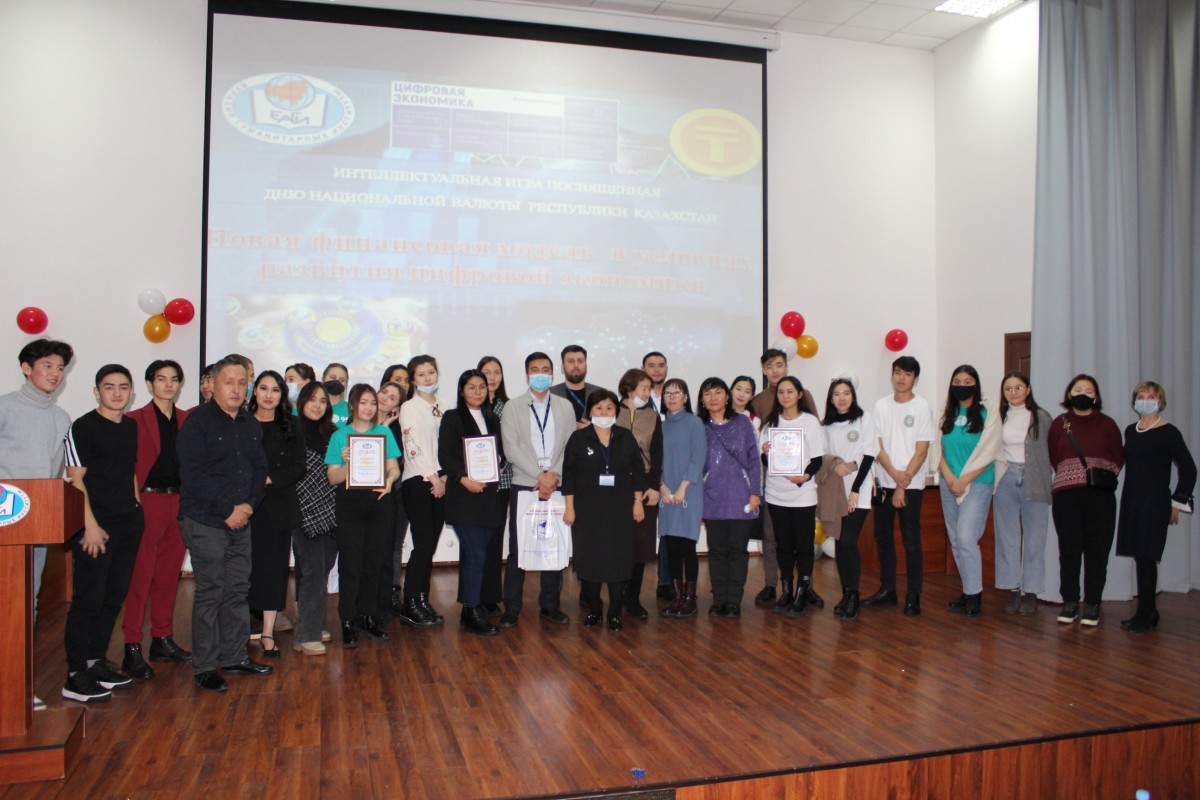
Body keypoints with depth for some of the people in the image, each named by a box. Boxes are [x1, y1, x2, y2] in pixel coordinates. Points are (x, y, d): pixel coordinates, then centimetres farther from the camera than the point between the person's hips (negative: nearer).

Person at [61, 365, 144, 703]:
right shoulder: (84, 427, -7)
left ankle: (96, 662, 25)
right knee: (87, 600, -4)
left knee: (113, 597, 13)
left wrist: (136, 509, 14)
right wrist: (90, 525, -17)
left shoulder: (131, 426, 13)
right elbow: (76, 479, -11)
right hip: (97, 525, -7)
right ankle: (76, 676, 3)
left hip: (128, 522, 7)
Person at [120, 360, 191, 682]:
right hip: (148, 502, -4)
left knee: (169, 575, 11)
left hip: (180, 503, 5)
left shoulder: (187, 420, 12)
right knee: (140, 575, -4)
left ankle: (162, 640, 21)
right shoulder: (135, 420, -1)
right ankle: (132, 649, 3)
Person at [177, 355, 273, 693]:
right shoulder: (197, 422, -7)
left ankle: (234, 656, 23)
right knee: (210, 592, -2)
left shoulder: (251, 425, 13)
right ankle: (204, 666, 9)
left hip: (241, 521, 6)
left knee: (238, 589, 11)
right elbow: (194, 475, -15)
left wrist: (249, 505, -4)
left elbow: (260, 469, 13)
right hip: (205, 522, -6)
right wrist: (228, 509, -15)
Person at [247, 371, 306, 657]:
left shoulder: (290, 428, 7)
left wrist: (269, 479, -11)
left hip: (278, 506, 1)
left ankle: (268, 634, 9)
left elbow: (298, 469, 2)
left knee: (274, 567, 2)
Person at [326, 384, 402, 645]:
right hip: (350, 504, -2)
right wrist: (348, 464, -21)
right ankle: (348, 621, 8)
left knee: (373, 562, 8)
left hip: (379, 502, 2)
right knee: (350, 563, -1)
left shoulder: (384, 432, 9)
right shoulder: (340, 436, 3)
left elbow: (394, 467, 5)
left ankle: (368, 616, 20)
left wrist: (389, 480, -16)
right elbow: (333, 477, -2)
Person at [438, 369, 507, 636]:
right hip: (464, 495, -5)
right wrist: (464, 479, -17)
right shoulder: (452, 417, 0)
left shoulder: (492, 418, 17)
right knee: (475, 555, -9)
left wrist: (499, 466, 1)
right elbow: (445, 455, -6)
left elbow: (501, 451, 21)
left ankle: (469, 609, 18)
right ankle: (473, 613, -1)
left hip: (489, 494, 5)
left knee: (473, 555, 10)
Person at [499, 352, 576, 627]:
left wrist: (555, 476, -10)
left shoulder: (565, 407, 11)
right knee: (518, 548, 1)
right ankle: (511, 608, 10)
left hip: (557, 486, 2)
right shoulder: (513, 407, 4)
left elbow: (570, 447, 4)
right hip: (524, 485, -2)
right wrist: (540, 475, -13)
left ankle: (549, 605, 18)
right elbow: (511, 448, -6)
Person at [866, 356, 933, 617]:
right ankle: (887, 589, 22)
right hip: (883, 482, 4)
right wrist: (894, 474, -13)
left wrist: (903, 483, -11)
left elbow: (921, 451, -7)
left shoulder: (922, 407, -3)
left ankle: (913, 596, 7)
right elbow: (877, 446, 2)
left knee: (911, 541, -1)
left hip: (911, 485, -4)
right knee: (883, 536, 10)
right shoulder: (881, 406, 6)